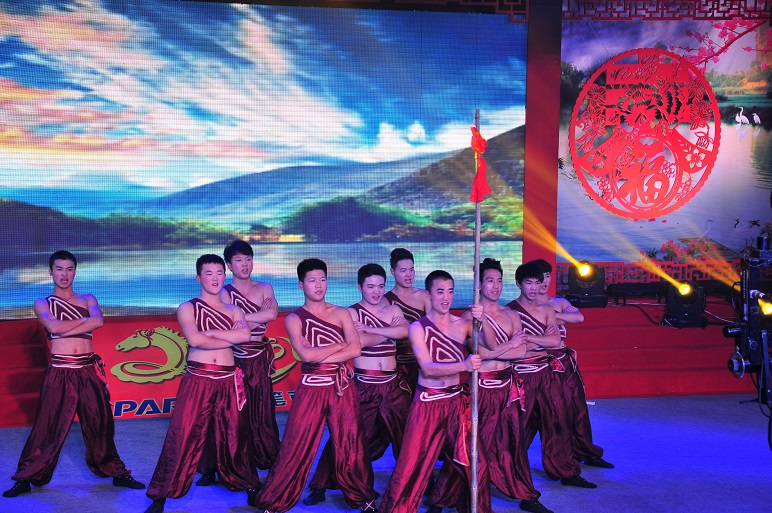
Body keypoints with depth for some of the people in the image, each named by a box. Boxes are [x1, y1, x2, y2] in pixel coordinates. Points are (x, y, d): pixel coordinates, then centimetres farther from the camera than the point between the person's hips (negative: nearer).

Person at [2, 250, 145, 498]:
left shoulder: (88, 299, 12)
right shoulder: (42, 304, 7)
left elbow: (98, 321, -9)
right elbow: (53, 326, -14)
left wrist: (65, 327, -12)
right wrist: (85, 320, -5)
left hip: (89, 370, 2)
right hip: (60, 371, -2)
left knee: (100, 424, 8)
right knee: (48, 425, -2)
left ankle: (116, 473, 19)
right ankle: (26, 478, 9)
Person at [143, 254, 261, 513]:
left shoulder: (233, 311, 11)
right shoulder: (188, 308, 1)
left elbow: (246, 335, -10)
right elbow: (195, 340, -17)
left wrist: (211, 332, -12)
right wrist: (230, 339, -8)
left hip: (228, 381, 3)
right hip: (197, 379, -3)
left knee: (235, 436, 11)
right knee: (182, 436, -5)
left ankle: (251, 490, 24)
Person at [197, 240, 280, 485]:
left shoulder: (264, 288, 10)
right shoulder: (225, 293, 0)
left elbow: (273, 312, -10)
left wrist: (242, 317, -11)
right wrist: (260, 316, -9)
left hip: (259, 360, 2)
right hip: (233, 360, -2)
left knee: (261, 415, 6)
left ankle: (270, 464, 15)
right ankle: (212, 469, 3)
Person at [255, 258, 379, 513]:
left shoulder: (341, 313, 6)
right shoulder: (294, 319, -1)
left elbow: (355, 350, -6)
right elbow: (306, 355, -15)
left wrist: (320, 356, -11)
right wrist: (340, 344, -6)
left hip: (342, 386, 2)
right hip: (311, 388, -2)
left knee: (349, 445, 8)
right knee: (297, 446, -1)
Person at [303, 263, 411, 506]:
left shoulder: (393, 310, 8)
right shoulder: (351, 312, -2)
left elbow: (405, 331, -13)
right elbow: (359, 341, -20)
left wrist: (371, 328, -19)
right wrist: (389, 333, -12)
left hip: (393, 384, 3)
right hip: (363, 385, -3)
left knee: (405, 434, 7)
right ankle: (320, 486, 10)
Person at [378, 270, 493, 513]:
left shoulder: (463, 324, 3)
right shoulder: (418, 327, -6)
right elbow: (428, 367, -17)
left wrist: (481, 322, -26)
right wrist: (464, 365, -31)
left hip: (456, 400, 3)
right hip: (428, 402, -3)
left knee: (475, 461, 5)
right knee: (413, 465, -1)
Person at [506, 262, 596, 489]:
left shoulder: (547, 310, 8)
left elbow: (555, 341, -6)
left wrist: (528, 338, -14)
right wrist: (543, 341, -10)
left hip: (546, 373, 5)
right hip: (522, 375, -5)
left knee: (558, 421, 8)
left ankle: (566, 472, 18)